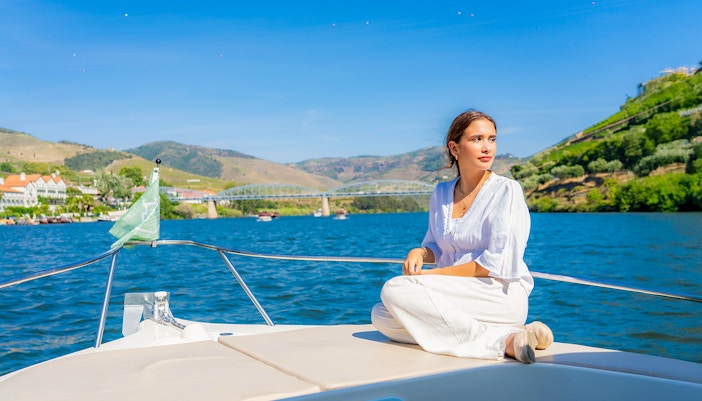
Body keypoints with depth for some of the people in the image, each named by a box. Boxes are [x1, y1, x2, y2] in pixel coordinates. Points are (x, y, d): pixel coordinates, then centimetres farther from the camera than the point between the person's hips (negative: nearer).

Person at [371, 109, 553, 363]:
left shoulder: (506, 191, -6)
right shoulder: (441, 193, 12)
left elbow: (497, 264, -13)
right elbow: (435, 247, 22)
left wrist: (433, 275, -12)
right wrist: (419, 253, -3)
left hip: (501, 295, -7)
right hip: (458, 298, 7)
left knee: (396, 290, -24)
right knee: (381, 317, -15)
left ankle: (505, 340, -24)